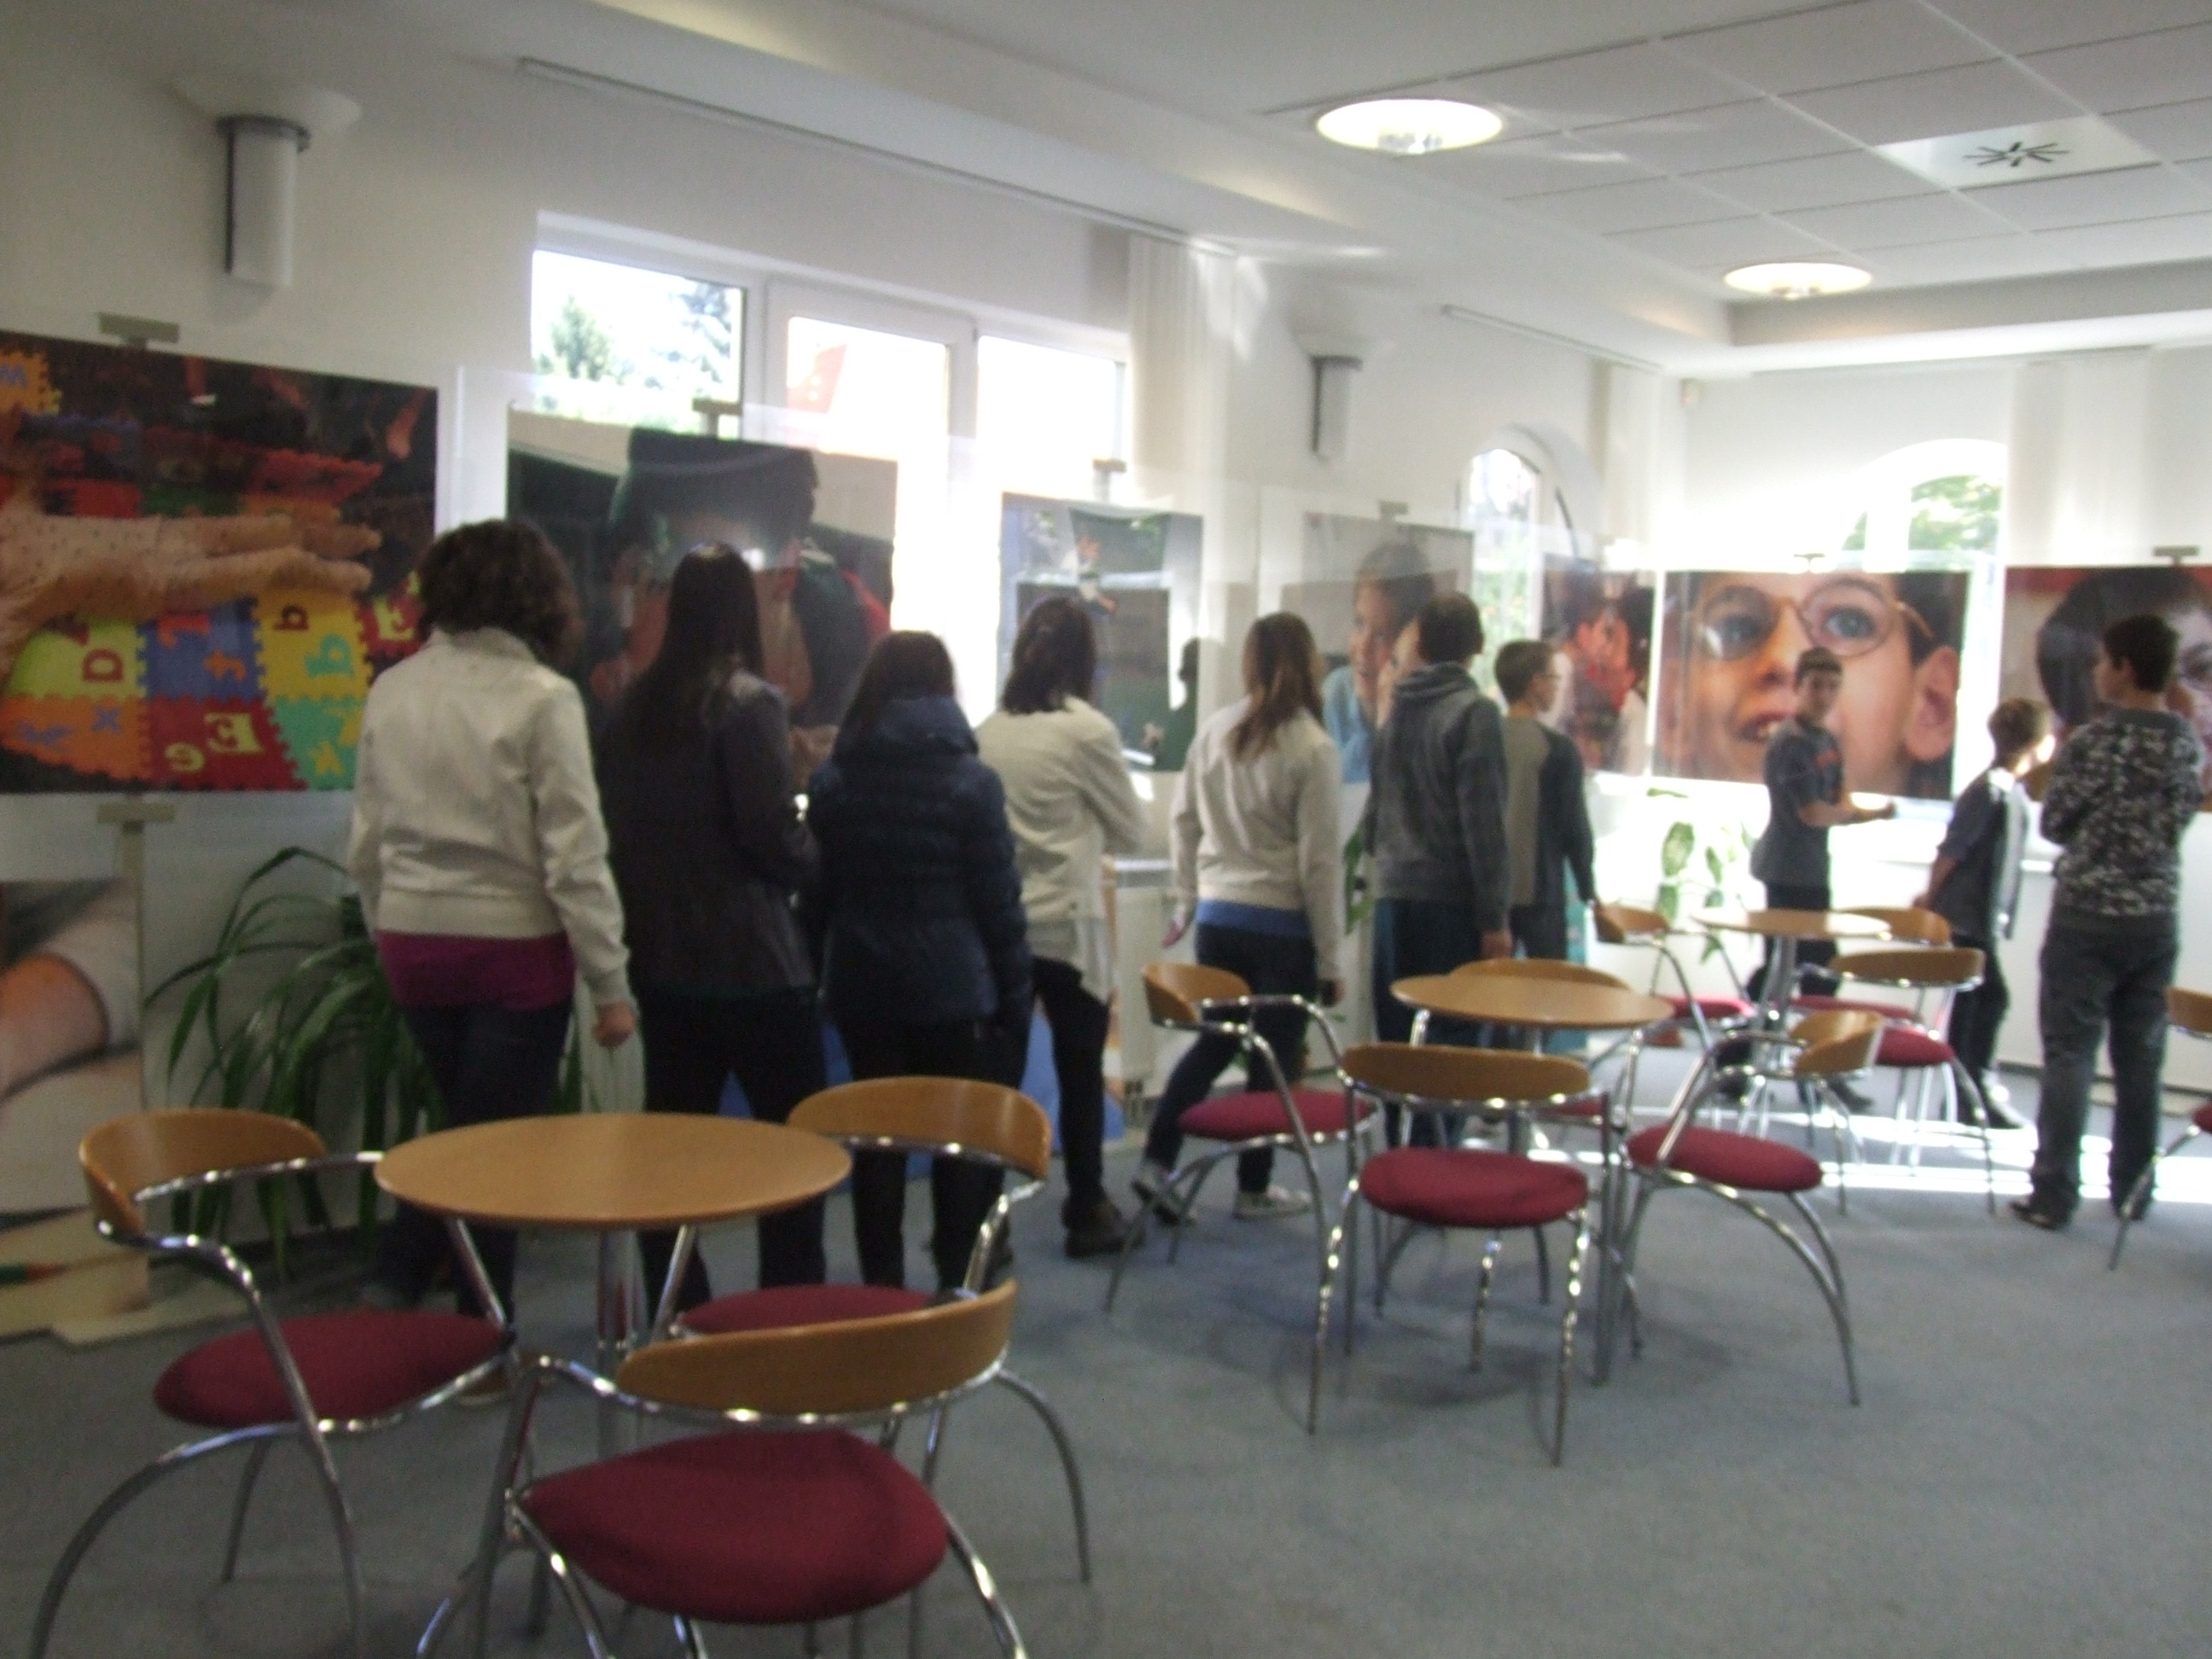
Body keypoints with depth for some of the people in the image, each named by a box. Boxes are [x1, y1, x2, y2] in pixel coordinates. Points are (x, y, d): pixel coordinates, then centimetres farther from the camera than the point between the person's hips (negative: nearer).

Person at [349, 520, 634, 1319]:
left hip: (414, 944, 5)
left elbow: (366, 843, 7)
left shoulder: (392, 691, 2)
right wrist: (611, 984, -8)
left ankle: (396, 1285, 16)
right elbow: (574, 855, -13)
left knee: (466, 1126, 23)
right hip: (514, 950, -5)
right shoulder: (542, 696, -12)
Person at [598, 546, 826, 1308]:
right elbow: (774, 835, -15)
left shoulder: (634, 705, 7)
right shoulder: (749, 701, -12)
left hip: (662, 958, 6)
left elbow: (617, 824, 10)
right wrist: (811, 861, 4)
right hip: (752, 960, -6)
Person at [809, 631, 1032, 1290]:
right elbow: (998, 901, -8)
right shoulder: (971, 781, -9)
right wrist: (1016, 997, -1)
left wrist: (828, 975, 16)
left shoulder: (831, 780, 3)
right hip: (953, 987, -4)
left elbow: (821, 891, 9)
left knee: (876, 1139, 12)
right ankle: (959, 1286, 13)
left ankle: (881, 1288, 19)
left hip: (863, 984, 4)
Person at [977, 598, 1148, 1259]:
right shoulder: (1088, 730, -9)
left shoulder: (987, 731, 2)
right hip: (1067, 926, -4)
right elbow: (1132, 831, 1)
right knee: (1081, 1075, 9)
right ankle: (1087, 1214, 19)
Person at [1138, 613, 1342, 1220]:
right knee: (1274, 1055, 9)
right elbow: (1319, 859, -11)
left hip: (1218, 915, 5)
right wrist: (1329, 955, -5)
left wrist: (1185, 903, 20)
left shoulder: (1213, 731, 1)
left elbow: (1185, 821, 9)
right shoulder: (1312, 747, -13)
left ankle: (1157, 1161, 14)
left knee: (1214, 1041, 19)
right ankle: (1255, 1188, 19)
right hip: (1283, 924, -5)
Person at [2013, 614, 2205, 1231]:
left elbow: (2053, 824, -5)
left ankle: (2053, 1195, -2)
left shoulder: (2093, 741, -12)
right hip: (2157, 920, 5)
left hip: (2088, 917, -5)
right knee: (2141, 1059, 12)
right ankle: (2133, 1190, 20)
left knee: (2069, 1055, -2)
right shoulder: (2190, 745, 4)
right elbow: (2179, 819, 13)